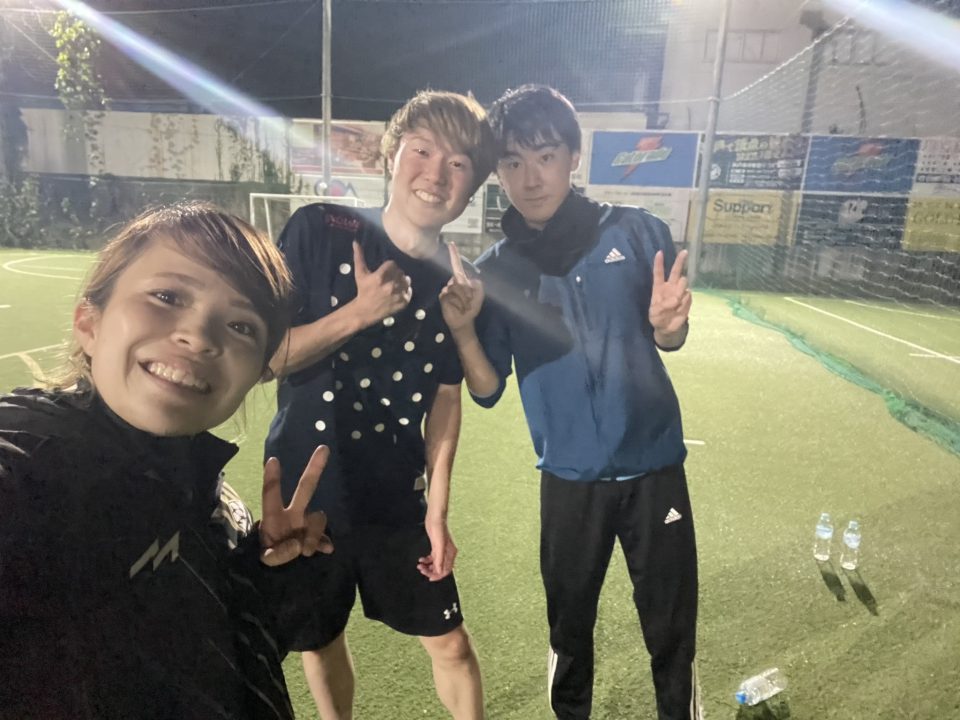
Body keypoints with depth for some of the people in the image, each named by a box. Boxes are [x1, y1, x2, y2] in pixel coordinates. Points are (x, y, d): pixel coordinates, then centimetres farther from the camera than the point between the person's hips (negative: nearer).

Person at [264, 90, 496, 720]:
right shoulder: (318, 231, -13)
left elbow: (446, 400, 1)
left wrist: (437, 510, -1)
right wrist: (358, 313, -25)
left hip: (397, 500, 1)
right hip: (304, 491, 0)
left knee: (452, 645, 10)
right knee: (319, 641, 21)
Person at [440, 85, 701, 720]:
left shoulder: (636, 232, -8)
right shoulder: (495, 271, -5)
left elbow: (669, 342, 2)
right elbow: (488, 391, -4)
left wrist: (666, 324, -21)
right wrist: (462, 330, -23)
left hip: (655, 468, 0)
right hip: (569, 479, 1)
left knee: (672, 628, 14)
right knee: (569, 625, 19)